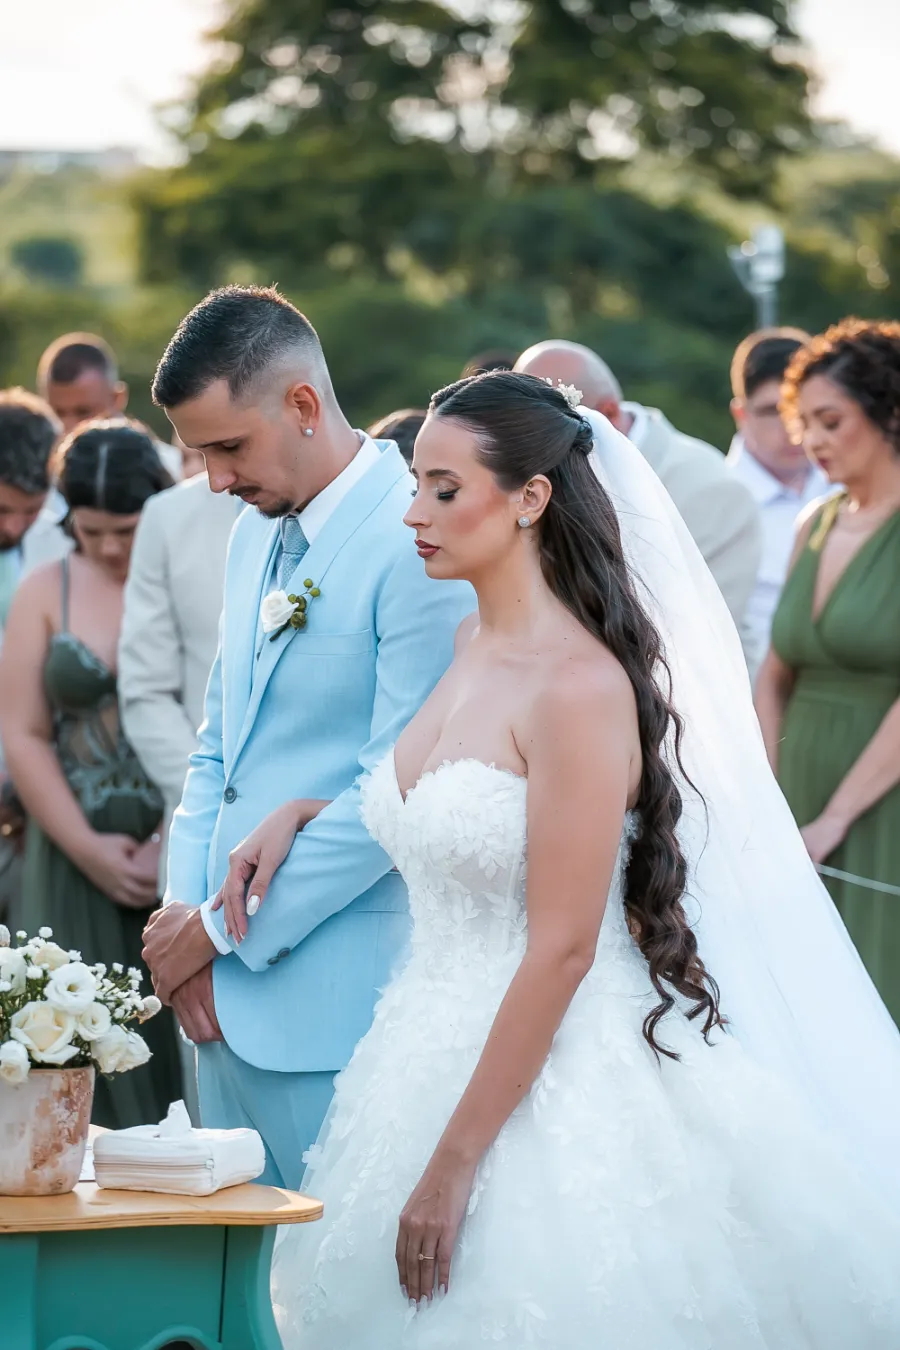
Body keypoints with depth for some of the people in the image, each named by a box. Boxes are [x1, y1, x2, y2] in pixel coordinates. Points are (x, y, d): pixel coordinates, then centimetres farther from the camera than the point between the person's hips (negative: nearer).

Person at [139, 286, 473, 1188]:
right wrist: (183, 912, 5)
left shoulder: (419, 547, -14)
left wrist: (224, 929, -11)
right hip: (223, 989, 8)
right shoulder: (254, 537, 14)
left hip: (335, 1005, -8)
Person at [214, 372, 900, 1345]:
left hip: (557, 1081, -8)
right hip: (440, 1045, 8)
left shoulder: (581, 685, -19)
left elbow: (561, 949, -20)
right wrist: (299, 813, 12)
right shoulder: (472, 647, 7)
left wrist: (454, 1164, -19)